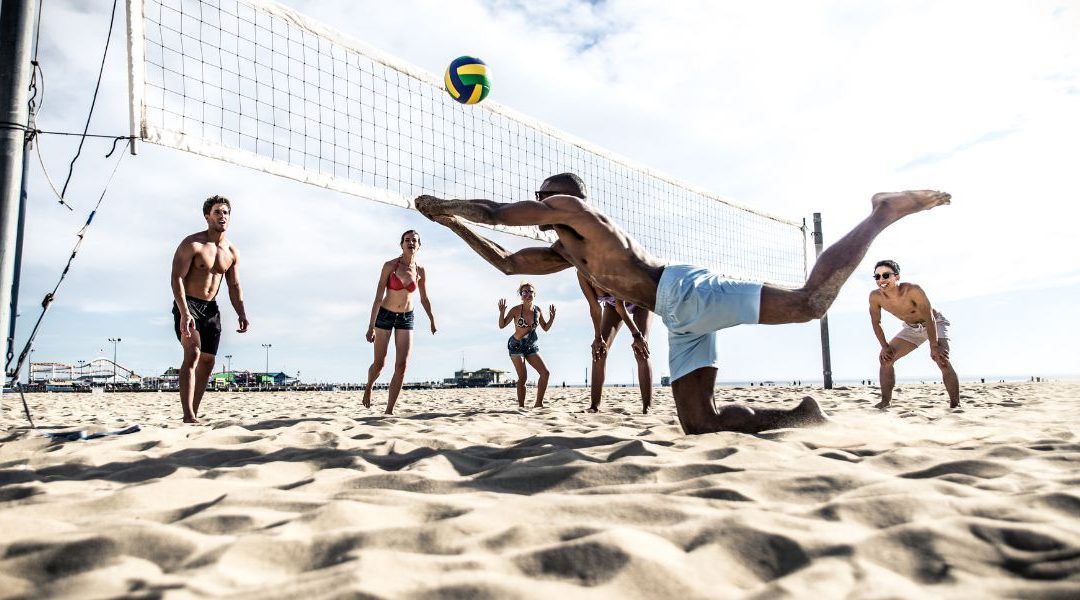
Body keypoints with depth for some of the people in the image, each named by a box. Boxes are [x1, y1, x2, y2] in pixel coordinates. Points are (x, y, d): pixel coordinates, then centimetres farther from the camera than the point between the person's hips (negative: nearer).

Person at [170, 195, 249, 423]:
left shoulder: (232, 252, 8)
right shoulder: (192, 244, -12)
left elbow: (234, 286, 13)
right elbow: (177, 278, -18)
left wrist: (242, 315, 0)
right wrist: (184, 313, -29)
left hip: (211, 308, 7)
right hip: (187, 304, -7)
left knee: (207, 362, 6)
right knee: (193, 354, -23)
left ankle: (194, 414, 15)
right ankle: (188, 416, -27)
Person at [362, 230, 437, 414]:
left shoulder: (421, 271, -4)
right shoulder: (390, 265, -15)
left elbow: (424, 299, 11)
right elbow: (378, 297, -17)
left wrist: (432, 320, 17)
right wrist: (371, 326, -21)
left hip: (406, 318, 3)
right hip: (384, 315, -3)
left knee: (402, 365, -7)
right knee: (379, 363, 4)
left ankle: (389, 410, 1)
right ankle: (369, 387, 39)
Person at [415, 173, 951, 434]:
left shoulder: (573, 207, 7)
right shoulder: (566, 253, 31)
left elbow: (495, 212, 5)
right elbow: (507, 263, 36)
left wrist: (443, 202, 22)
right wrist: (454, 224, 35)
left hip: (687, 291, -9)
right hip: (680, 318, 9)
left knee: (808, 301, -19)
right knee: (699, 424, 1)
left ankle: (881, 215, 0)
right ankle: (800, 417, 5)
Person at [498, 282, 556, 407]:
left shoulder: (538, 310, 0)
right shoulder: (516, 310, -13)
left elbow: (545, 328, 11)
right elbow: (502, 325, -10)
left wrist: (552, 318, -6)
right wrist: (502, 312, -27)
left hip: (531, 346, 5)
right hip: (516, 346, -5)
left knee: (545, 373, -4)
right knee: (523, 377, -11)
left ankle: (538, 404, 5)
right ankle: (521, 406, -3)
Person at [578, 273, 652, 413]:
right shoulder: (582, 274, -28)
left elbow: (620, 307, -34)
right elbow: (595, 308, -20)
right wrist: (598, 337, -17)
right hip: (613, 303, 5)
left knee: (641, 352, -17)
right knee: (599, 349, -8)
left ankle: (647, 408, -17)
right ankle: (594, 406, -5)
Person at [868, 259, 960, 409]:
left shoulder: (913, 290, -36)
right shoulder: (875, 297, -22)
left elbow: (929, 319, -30)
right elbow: (876, 322, -5)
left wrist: (934, 346, -28)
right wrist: (884, 346, -9)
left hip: (935, 323, -5)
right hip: (911, 328, 5)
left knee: (942, 360, -25)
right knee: (885, 358, -7)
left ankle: (955, 404, -16)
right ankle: (885, 401, 2)